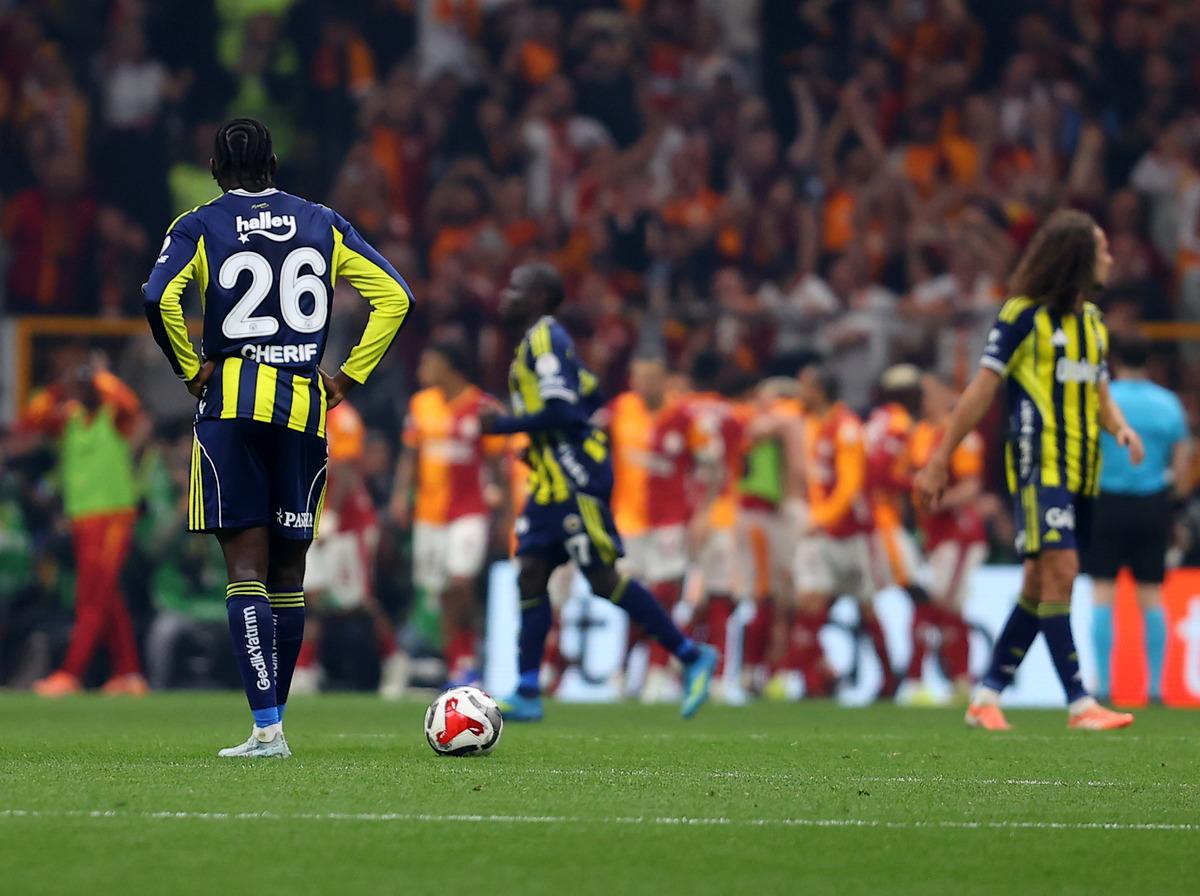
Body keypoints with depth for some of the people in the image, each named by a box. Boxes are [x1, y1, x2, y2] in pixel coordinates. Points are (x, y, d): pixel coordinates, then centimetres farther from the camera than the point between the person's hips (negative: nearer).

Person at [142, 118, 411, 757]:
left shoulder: (200, 227, 3)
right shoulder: (323, 225, 12)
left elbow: (159, 297, -14)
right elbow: (394, 296, 6)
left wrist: (190, 370, -2)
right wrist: (349, 377, 8)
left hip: (231, 405, -3)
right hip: (304, 410, 3)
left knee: (246, 570, -6)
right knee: (287, 574, 12)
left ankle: (266, 727, -17)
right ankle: (272, 723, 16)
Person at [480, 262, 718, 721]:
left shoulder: (545, 339, -13)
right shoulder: (540, 340, 18)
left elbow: (561, 411, -22)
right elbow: (588, 395, 25)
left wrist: (504, 424, -13)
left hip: (575, 481, -10)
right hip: (552, 483, 10)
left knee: (603, 580, -8)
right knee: (530, 572, 3)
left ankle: (692, 656, 1)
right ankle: (527, 695, 2)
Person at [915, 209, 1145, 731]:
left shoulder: (1092, 320, 16)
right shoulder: (1023, 315, -6)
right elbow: (983, 390, -5)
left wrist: (1120, 427, -1)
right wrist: (939, 461, -5)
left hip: (1080, 472, 8)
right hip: (1038, 462, -8)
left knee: (1041, 585, 8)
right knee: (1060, 571, -17)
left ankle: (986, 697, 16)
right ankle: (1080, 704, -19)